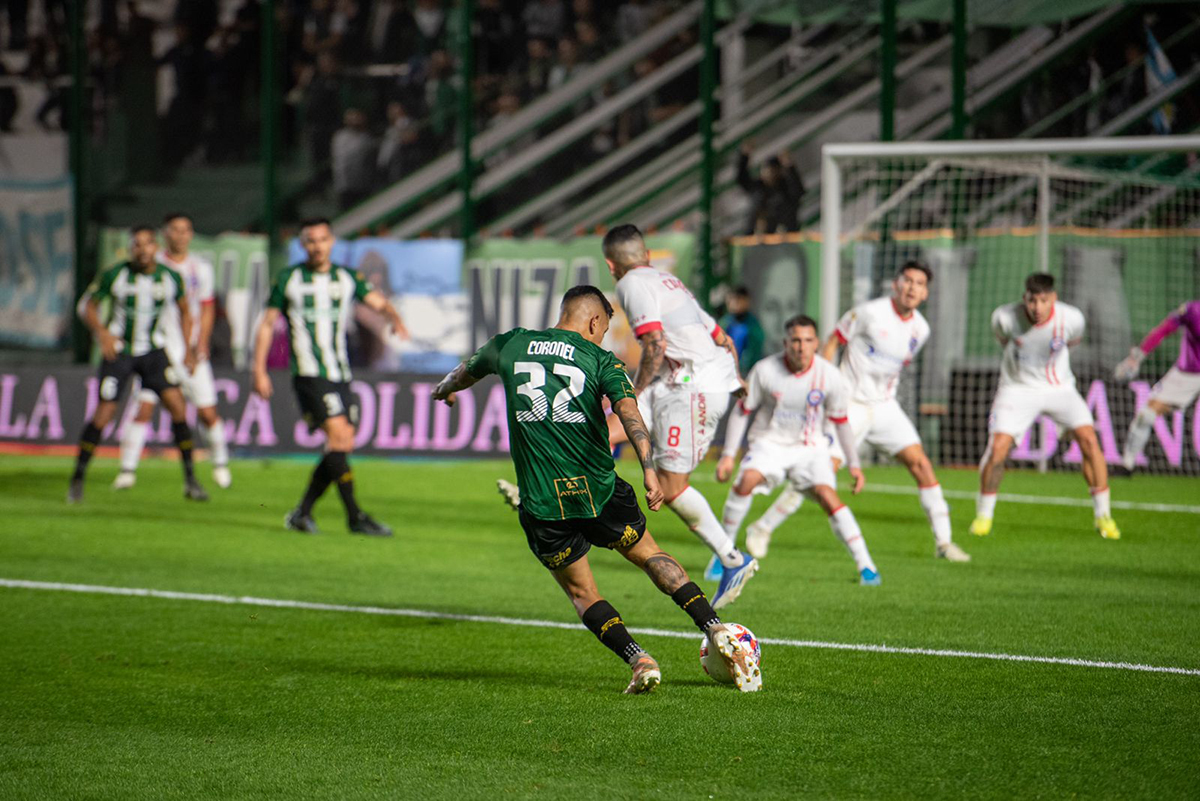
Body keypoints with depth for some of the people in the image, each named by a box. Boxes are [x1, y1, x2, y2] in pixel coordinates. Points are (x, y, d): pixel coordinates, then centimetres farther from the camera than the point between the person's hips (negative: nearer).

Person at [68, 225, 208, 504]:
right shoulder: (116, 275, -12)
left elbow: (184, 310, 13)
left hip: (153, 351, 2)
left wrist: (188, 347, 5)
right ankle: (77, 479, 6)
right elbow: (88, 305, -3)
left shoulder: (170, 278, -4)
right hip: (119, 351, -2)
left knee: (177, 406, -11)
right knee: (104, 413, -10)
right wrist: (101, 332, -21)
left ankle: (190, 480, 0)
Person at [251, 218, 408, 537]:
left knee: (341, 446, 2)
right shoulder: (289, 279, 3)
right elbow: (267, 324, 6)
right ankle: (355, 516, -14)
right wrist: (259, 370, 0)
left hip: (340, 375, 5)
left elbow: (378, 301, 7)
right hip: (309, 375, -5)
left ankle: (302, 513, 14)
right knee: (339, 437, -16)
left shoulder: (347, 278, 12)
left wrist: (394, 317, -17)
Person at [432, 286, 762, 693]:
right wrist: (648, 469, -27)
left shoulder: (509, 345, 8)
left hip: (542, 504, 1)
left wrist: (444, 388, 51)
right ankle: (717, 632, 9)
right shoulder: (600, 360, 0)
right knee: (651, 555, 21)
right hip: (600, 491, -1)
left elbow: (465, 372, 28)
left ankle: (639, 660, -7)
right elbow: (628, 411, -18)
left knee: (581, 592, 14)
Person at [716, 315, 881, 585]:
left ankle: (865, 566, -17)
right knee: (746, 481, -29)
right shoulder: (765, 370, -14)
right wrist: (728, 455, -5)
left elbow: (841, 421, 3)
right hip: (769, 443, 0)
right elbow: (742, 411, -2)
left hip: (810, 447, 0)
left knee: (827, 495, -22)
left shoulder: (828, 375, -12)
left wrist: (854, 464, 5)